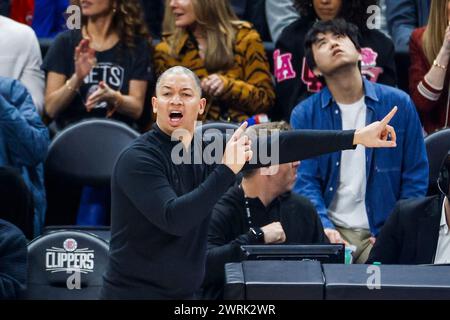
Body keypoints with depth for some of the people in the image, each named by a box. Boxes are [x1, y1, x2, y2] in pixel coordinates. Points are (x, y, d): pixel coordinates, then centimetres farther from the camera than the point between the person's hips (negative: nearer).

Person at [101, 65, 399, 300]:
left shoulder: (205, 152, 5)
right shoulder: (137, 159, -13)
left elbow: (279, 146, 2)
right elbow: (173, 219, -25)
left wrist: (356, 137, -2)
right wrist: (227, 170, -24)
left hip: (183, 295, 7)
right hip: (135, 292, -7)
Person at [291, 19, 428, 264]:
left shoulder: (398, 104, 4)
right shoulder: (305, 115, 4)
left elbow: (415, 177, 6)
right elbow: (304, 181, -2)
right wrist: (324, 228, -20)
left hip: (382, 232, 0)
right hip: (332, 231, 0)